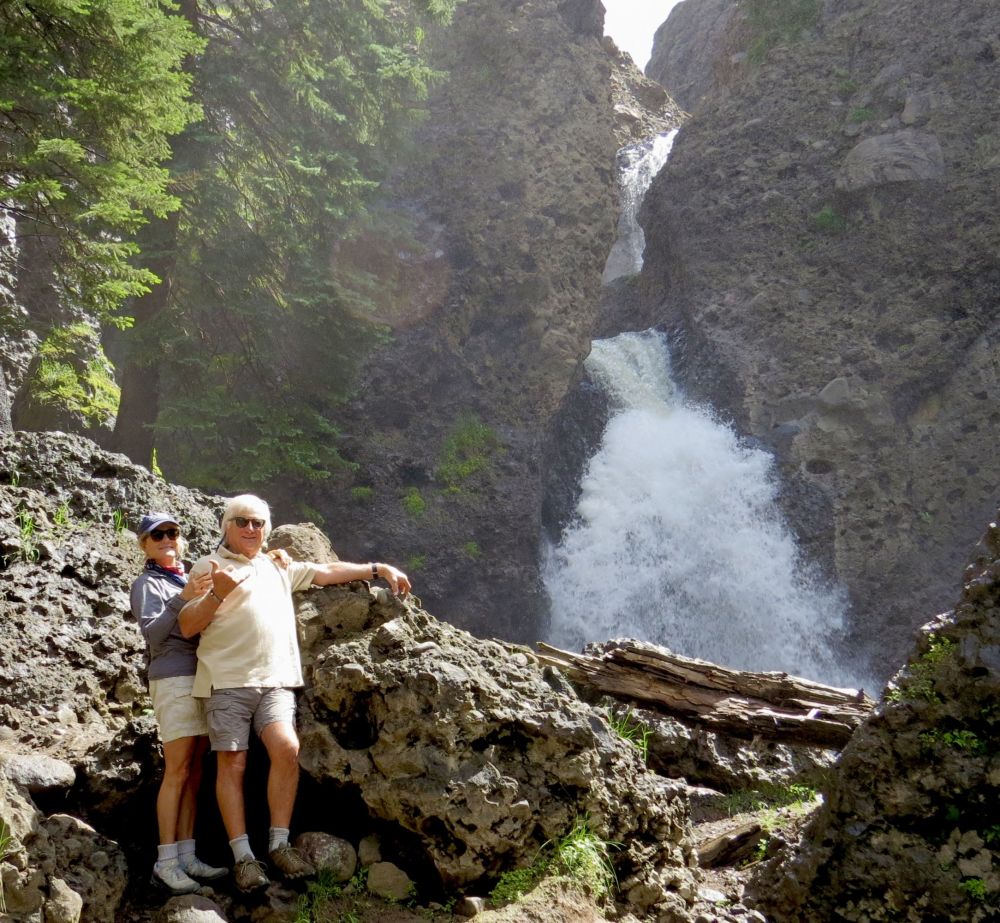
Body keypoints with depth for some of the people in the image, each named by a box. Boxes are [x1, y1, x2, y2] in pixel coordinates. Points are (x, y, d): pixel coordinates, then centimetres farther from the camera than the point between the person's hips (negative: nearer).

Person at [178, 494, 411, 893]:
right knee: (233, 763, -6)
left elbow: (328, 571, 27)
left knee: (286, 749, -16)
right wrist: (217, 594, -15)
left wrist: (379, 568, 22)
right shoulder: (208, 568, 7)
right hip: (227, 680, -3)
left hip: (275, 680, 3)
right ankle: (243, 856, -2)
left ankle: (279, 845, -7)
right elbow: (187, 627, 1)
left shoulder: (278, 567, 24)